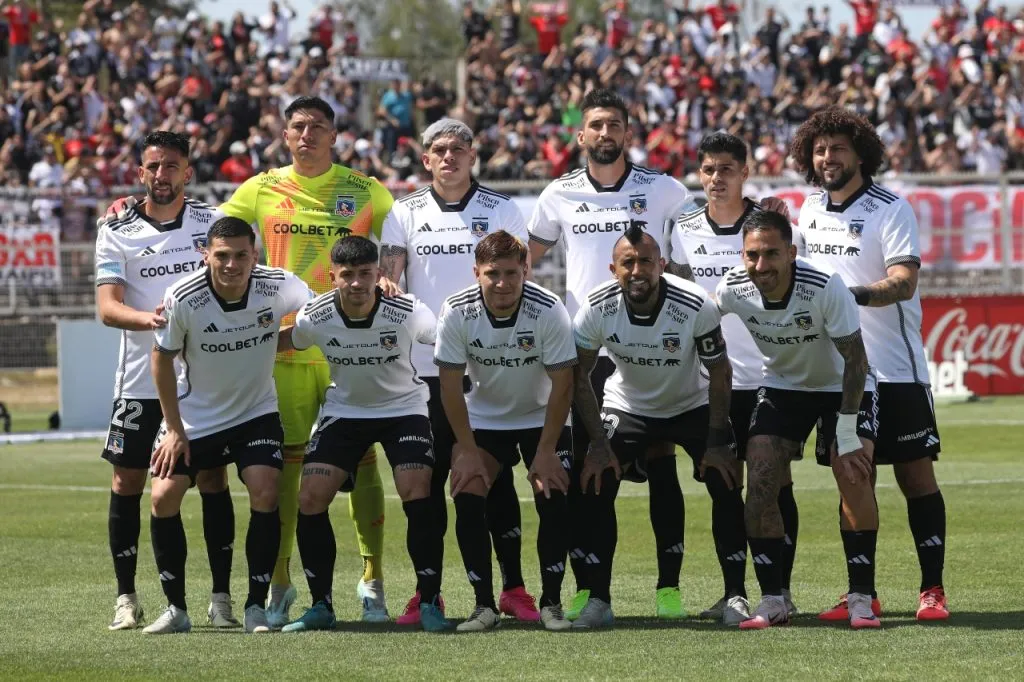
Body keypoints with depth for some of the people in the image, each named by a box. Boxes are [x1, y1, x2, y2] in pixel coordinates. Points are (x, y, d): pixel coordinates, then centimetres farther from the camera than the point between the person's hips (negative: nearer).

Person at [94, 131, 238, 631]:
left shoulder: (213, 222, 4)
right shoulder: (116, 231, 1)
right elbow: (107, 307, -8)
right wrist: (146, 318, -28)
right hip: (140, 378, 0)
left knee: (213, 481, 0)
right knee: (127, 483, 0)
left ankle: (221, 597, 6)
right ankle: (126, 598, 9)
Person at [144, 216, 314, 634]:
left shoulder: (277, 287, -20)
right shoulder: (182, 298, -22)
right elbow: (162, 359, -6)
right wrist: (174, 428, -6)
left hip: (257, 413, 0)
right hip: (194, 417, 0)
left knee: (265, 493, -19)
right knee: (164, 497, -11)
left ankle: (256, 606, -6)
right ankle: (176, 608, 4)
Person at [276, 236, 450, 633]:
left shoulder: (407, 313, -23)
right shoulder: (316, 317, -17)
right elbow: (284, 343, 5)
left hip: (403, 408, -2)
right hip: (343, 411, 2)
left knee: (418, 496, -21)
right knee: (310, 499, -11)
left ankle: (430, 603, -9)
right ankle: (321, 606, 2)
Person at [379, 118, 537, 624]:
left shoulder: (500, 210, 6)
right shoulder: (405, 213, 9)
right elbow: (386, 280, 4)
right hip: (425, 367, 1)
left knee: (496, 477, -1)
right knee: (427, 478, 1)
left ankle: (513, 588, 3)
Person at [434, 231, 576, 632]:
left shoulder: (549, 311, -24)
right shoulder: (457, 313, -20)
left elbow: (562, 385, -18)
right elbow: (450, 385, -12)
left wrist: (545, 452, -19)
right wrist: (467, 449, -14)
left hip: (541, 418, -1)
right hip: (481, 420, 1)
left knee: (555, 501, -17)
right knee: (467, 502, -15)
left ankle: (552, 603, -2)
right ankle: (484, 605, -5)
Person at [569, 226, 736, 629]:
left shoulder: (696, 306, -28)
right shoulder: (597, 308, -23)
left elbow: (719, 373, -14)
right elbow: (579, 376, -10)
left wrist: (717, 442, -14)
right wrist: (598, 443, -15)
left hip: (692, 406, -1)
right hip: (627, 408, 1)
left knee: (727, 487, -14)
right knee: (595, 487, -16)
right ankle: (597, 600, -10)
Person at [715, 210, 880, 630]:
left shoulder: (826, 287, -32)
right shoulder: (733, 289, -21)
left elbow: (855, 361, -24)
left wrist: (848, 432, -24)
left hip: (842, 387, -3)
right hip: (782, 386, 3)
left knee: (854, 478, -20)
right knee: (759, 486, -12)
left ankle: (861, 598, -12)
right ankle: (772, 600, -4)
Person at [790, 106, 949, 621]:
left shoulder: (891, 210, -9)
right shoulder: (810, 211, 10)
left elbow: (904, 281, -21)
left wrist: (858, 294, -37)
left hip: (895, 370, -5)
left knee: (916, 476, -3)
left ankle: (932, 589, 2)